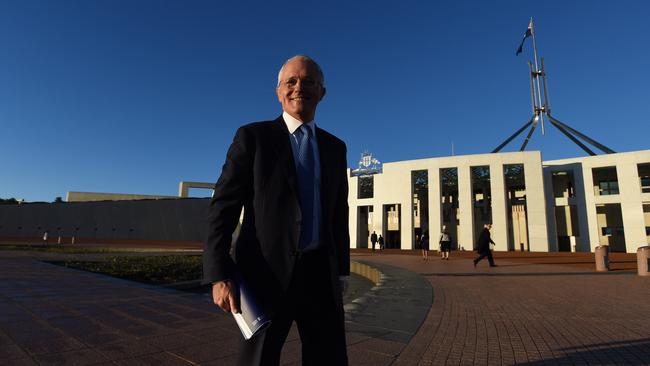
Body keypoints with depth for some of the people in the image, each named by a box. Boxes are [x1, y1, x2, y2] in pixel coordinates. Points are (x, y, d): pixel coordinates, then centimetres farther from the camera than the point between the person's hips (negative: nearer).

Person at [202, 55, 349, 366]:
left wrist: (341, 271, 13)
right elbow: (223, 206, -6)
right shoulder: (253, 136, -1)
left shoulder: (335, 147, 12)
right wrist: (219, 276, -14)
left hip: (320, 273, 4)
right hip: (268, 272, -3)